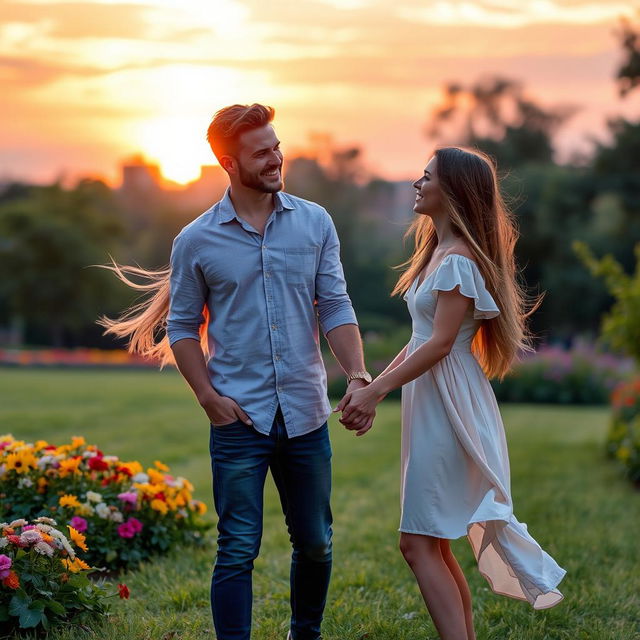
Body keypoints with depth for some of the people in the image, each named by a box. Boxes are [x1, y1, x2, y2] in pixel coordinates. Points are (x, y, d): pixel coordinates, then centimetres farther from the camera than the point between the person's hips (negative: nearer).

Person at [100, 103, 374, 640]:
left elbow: (335, 307, 2)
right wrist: (208, 396, -7)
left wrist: (357, 375, -11)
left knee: (315, 543, 14)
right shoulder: (196, 242, -1)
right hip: (240, 417, -2)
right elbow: (183, 327, 5)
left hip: (306, 414, 3)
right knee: (238, 549, -1)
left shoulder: (315, 223, 3)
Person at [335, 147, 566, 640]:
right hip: (431, 402, 10)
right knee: (434, 543, 14)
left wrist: (376, 391, -19)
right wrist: (373, 386, 10)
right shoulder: (438, 253, 16)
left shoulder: (458, 260, -14)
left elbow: (439, 344, -20)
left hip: (449, 408, -10)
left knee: (419, 543, -9)